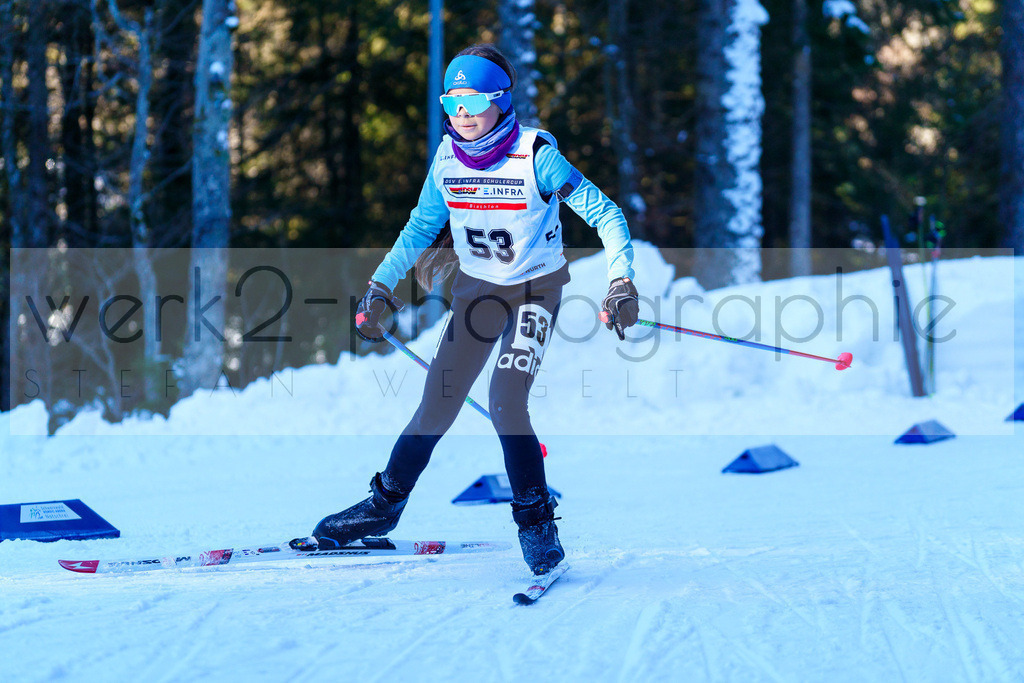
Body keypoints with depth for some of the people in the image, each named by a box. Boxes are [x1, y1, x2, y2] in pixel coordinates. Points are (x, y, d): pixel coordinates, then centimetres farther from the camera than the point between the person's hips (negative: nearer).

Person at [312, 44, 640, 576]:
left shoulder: (536, 157, -22)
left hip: (535, 289, -4)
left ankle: (536, 519, -1)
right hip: (477, 287, 4)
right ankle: (386, 502, 20)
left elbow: (605, 215, -18)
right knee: (438, 404, 2)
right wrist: (379, 289, 1)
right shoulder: (447, 159, -7)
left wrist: (621, 284, -27)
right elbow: (420, 228, 8)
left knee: (506, 404, -18)